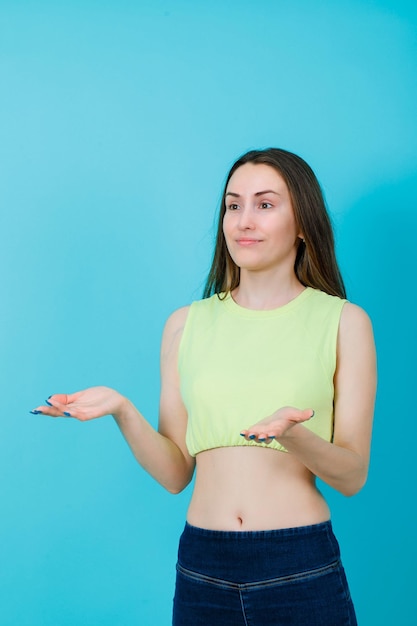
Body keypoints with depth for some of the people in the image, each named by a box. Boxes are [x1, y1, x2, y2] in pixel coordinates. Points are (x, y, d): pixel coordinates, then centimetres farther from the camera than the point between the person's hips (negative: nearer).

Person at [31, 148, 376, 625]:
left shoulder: (343, 322, -1)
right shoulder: (186, 325, 6)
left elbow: (352, 475, -3)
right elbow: (174, 473, 5)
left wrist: (293, 432, -22)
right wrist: (122, 411, -12)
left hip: (302, 573, -2)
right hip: (202, 573, 2)